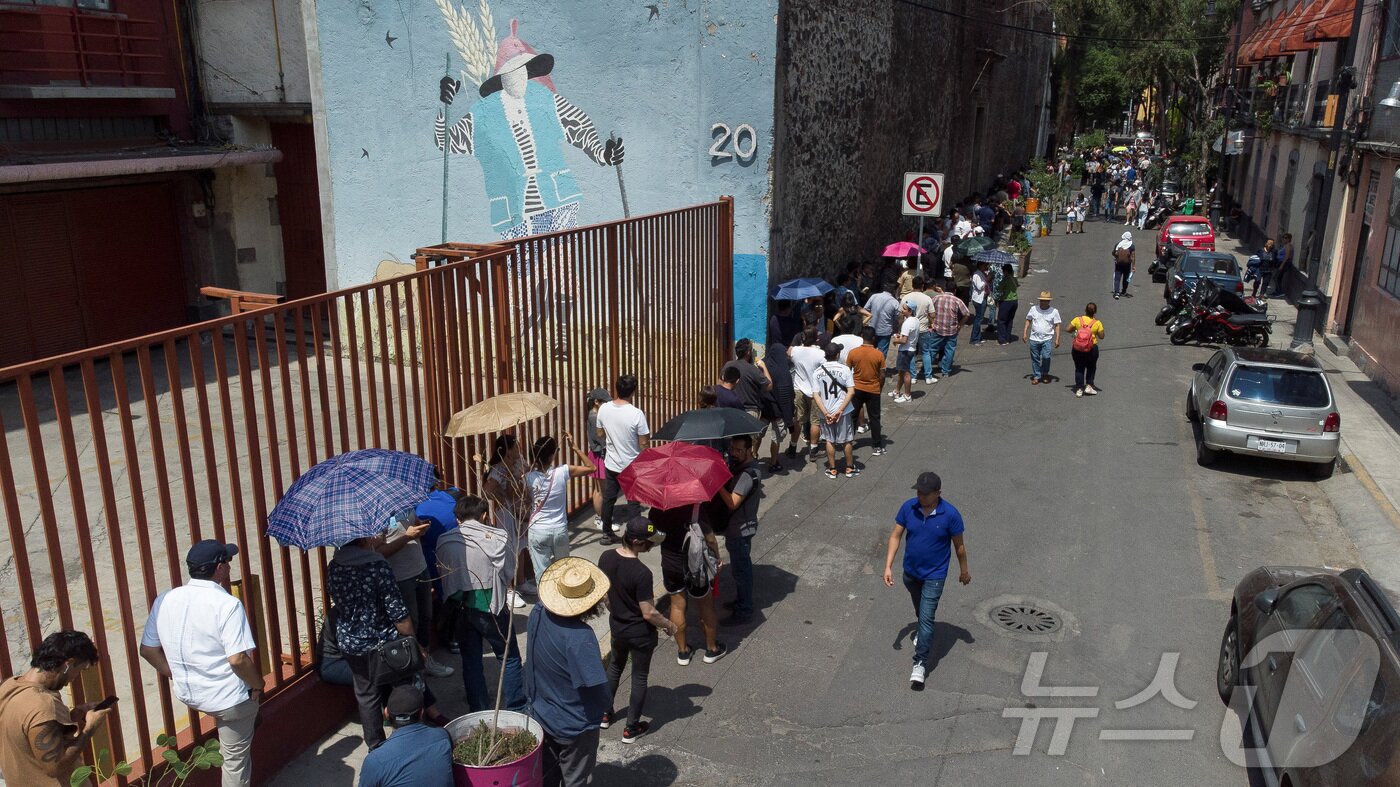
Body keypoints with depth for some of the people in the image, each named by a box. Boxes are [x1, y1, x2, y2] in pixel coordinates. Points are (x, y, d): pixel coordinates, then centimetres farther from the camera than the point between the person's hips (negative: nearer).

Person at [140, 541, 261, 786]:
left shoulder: (164, 600, -4)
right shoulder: (228, 605, -23)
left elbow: (148, 650, 4)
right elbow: (237, 659, -28)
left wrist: (176, 675, 18)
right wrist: (258, 684, -10)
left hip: (187, 694, 6)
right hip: (228, 700, -6)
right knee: (236, 760, 13)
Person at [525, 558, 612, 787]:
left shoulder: (538, 614, -13)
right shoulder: (580, 637, -35)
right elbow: (597, 690, -33)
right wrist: (603, 706, -11)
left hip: (541, 716, 6)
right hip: (576, 727, -6)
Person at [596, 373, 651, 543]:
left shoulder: (604, 409, -9)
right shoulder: (637, 414, -24)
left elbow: (600, 434, 6)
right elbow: (644, 443, -19)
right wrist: (648, 433, 0)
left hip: (611, 464, 4)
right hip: (632, 466, -4)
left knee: (608, 499, 17)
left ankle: (607, 534, 28)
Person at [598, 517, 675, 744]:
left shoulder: (606, 558, -12)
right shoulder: (641, 573, -33)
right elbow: (649, 614, -25)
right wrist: (669, 625, -7)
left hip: (616, 627, 6)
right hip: (640, 634, -6)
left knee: (614, 668, 29)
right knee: (639, 678, 14)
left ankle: (605, 714, 44)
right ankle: (631, 728, 28)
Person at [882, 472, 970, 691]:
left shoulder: (950, 514, -23)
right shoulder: (908, 507, -15)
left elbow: (959, 545, -8)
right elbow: (895, 536, -7)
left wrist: (964, 571, 4)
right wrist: (888, 566, -13)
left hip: (934, 575, -4)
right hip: (910, 571, 4)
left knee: (926, 617, -7)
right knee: (920, 609, 27)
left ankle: (920, 663, 3)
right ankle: (924, 632, 57)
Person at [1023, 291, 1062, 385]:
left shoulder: (1054, 311, 0)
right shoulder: (1034, 309, 4)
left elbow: (1057, 326, 2)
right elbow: (1028, 320, 13)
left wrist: (1057, 339, -4)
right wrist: (1025, 333, 6)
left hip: (1047, 339, -2)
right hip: (1034, 338, 2)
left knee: (1046, 357, -13)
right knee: (1035, 359, 6)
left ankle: (1045, 374, 10)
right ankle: (1036, 376, 18)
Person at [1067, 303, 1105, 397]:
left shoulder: (1078, 319, -8)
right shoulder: (1097, 323, -8)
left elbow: (1069, 329, -6)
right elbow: (1101, 336, -4)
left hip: (1077, 348, 1)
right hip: (1092, 349, -1)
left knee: (1079, 368, 11)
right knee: (1091, 367, 21)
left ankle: (1079, 389, 11)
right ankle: (1089, 386, 17)